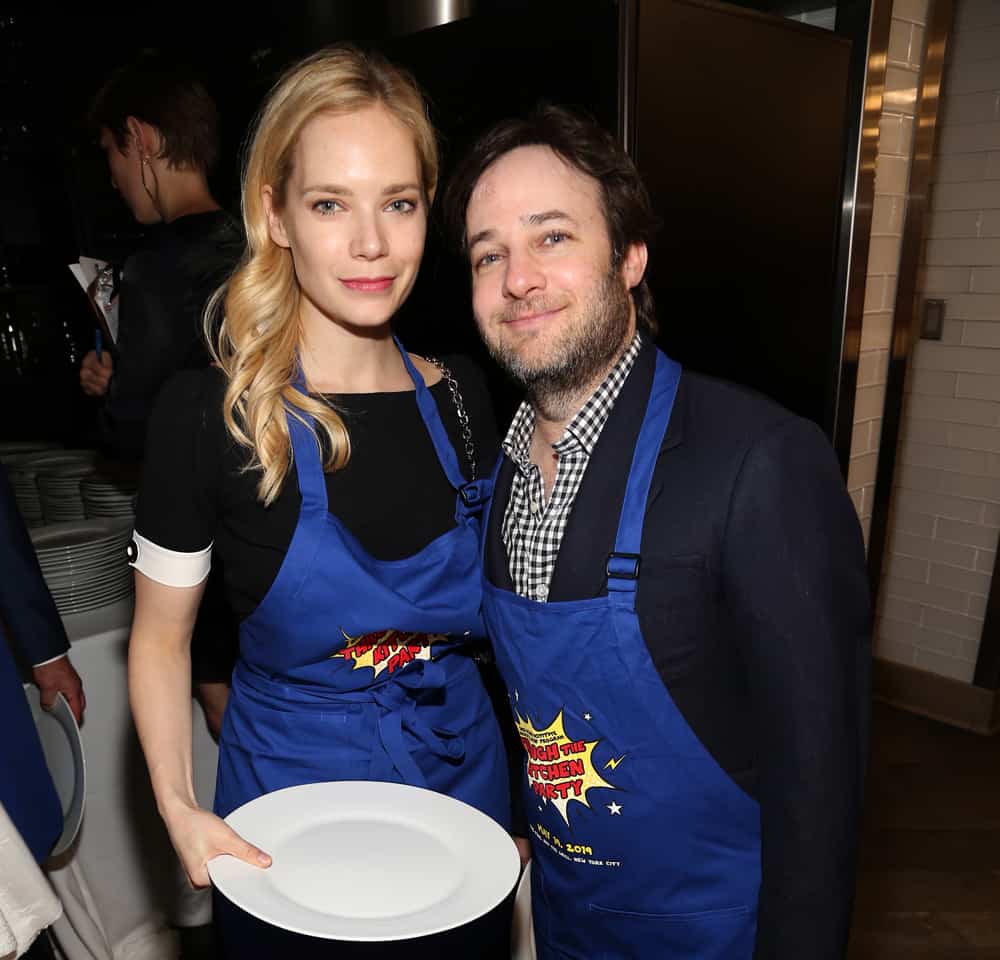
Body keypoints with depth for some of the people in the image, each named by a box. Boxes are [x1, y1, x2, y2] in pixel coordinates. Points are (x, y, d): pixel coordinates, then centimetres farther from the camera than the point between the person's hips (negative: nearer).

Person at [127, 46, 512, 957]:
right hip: (287, 809, -3)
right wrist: (179, 807, -17)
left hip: (466, 782, 4)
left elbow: (496, 617, 4)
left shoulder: (465, 398, -7)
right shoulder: (207, 412, -17)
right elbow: (161, 636, -5)